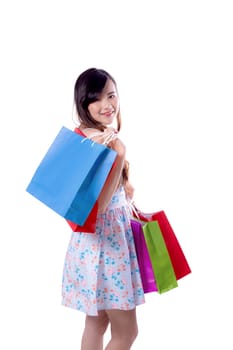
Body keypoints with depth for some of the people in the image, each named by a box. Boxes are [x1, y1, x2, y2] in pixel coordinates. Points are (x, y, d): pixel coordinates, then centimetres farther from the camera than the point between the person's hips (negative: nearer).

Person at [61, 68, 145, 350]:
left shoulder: (107, 137, 8)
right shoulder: (90, 141, -21)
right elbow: (99, 203, -26)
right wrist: (120, 155, -28)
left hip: (113, 233, 9)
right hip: (102, 238, -9)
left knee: (97, 320, 17)